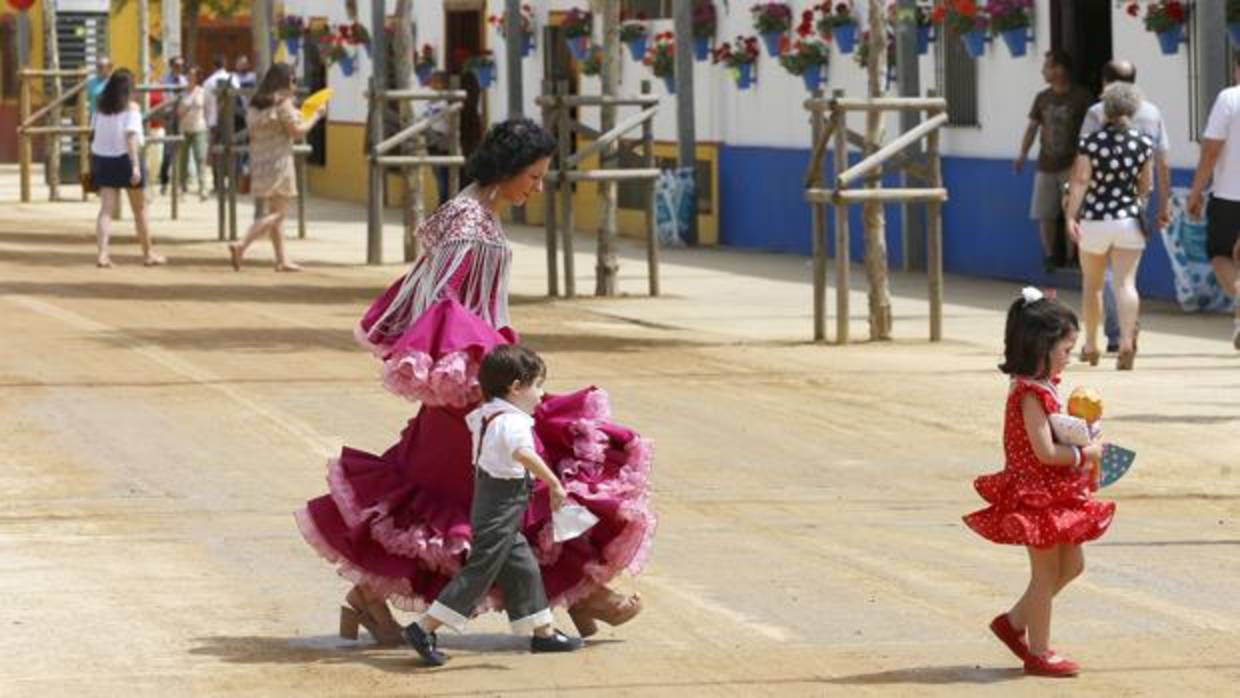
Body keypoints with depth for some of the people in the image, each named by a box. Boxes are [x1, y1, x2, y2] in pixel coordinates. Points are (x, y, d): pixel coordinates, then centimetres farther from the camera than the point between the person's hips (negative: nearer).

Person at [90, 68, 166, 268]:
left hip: (102, 159, 4)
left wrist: (93, 165, 14)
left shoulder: (102, 107, 6)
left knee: (106, 208, -2)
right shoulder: (131, 107, -8)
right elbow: (131, 137, -18)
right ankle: (148, 253, 22)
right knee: (139, 210, 12)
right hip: (124, 159, -4)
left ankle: (103, 253, -20)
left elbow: (94, 133, 6)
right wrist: (136, 165, -23)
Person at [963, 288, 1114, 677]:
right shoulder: (1030, 393, -23)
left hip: (1055, 495, 10)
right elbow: (1045, 451, -27)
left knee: (1071, 564, 18)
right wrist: (1085, 454, -16)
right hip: (1038, 496, -10)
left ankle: (1014, 623, 27)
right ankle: (1039, 653, 11)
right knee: (1047, 573, 1)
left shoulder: (1041, 386, 8)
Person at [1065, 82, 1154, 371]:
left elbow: (1080, 181, -15)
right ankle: (1127, 340, -24)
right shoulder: (1143, 143, -1)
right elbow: (1145, 187, 6)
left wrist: (1070, 217, -19)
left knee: (1091, 284, 15)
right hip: (1129, 219, 1)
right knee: (1126, 282, -4)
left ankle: (1091, 345, 25)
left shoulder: (1091, 142, -7)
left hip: (1095, 220, -1)